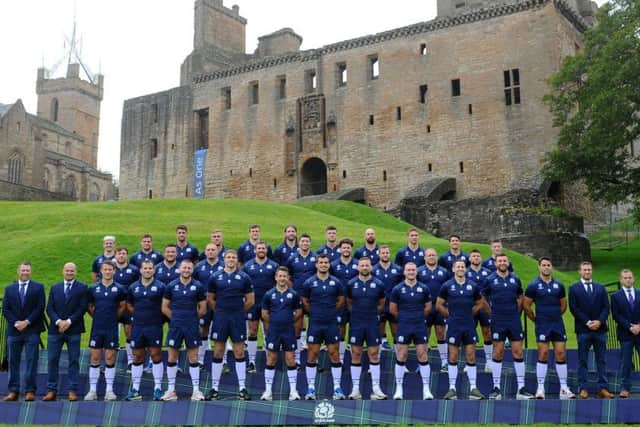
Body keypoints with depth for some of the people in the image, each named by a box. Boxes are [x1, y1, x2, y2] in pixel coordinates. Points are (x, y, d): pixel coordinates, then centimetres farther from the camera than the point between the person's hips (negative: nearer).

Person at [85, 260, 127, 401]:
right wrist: (98, 317, 7)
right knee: (95, 358, 3)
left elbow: (122, 306, 11)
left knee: (110, 359, 2)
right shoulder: (93, 288, 3)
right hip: (97, 328, 1)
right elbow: (89, 307, 13)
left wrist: (113, 318, 7)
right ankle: (92, 390, 10)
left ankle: (109, 390, 10)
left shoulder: (119, 289, 0)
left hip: (112, 329, -1)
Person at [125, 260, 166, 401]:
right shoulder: (133, 287, 8)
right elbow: (129, 305, 19)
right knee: (137, 357, 8)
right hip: (137, 326, 3)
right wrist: (139, 315, 8)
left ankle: (158, 388, 6)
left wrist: (157, 316, -1)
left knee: (156, 355, -2)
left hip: (154, 326, -3)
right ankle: (135, 390, 14)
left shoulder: (160, 286, -2)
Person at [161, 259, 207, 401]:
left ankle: (196, 390, 10)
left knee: (193, 358, 3)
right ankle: (171, 390, 15)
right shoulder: (171, 286, 2)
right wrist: (176, 318, 4)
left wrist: (192, 319, 7)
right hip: (175, 326, 1)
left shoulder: (198, 287, 0)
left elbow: (202, 309, 5)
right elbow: (165, 307, 7)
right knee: (172, 358, 5)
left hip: (192, 327, -1)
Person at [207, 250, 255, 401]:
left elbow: (250, 301, 5)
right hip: (220, 318, 1)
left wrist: (239, 311, 8)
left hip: (238, 319, -1)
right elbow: (210, 299, 10)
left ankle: (242, 388, 9)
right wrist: (220, 311, 7)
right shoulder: (215, 277, 4)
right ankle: (214, 388, 12)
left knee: (239, 352, 2)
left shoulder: (244, 277, 1)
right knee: (218, 352, 4)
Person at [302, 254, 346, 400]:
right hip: (315, 324, -1)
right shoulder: (309, 282, -1)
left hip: (332, 324, 1)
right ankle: (311, 388, 11)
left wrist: (331, 312, 10)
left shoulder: (336, 282, 2)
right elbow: (305, 302, 8)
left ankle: (337, 387, 10)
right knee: (312, 355, 3)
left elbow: (341, 300, 13)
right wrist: (315, 313, 8)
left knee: (334, 354, 3)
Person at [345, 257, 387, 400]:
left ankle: (376, 388, 8)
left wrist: (372, 313, 8)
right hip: (356, 324, 0)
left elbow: (381, 304, 11)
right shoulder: (351, 284, 0)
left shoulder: (378, 284, -1)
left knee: (374, 354, 2)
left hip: (373, 324, 0)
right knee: (356, 355, 4)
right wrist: (357, 313, 9)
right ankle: (355, 388, 11)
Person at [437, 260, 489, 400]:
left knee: (471, 356, 2)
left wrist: (469, 313, 9)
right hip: (454, 326, -2)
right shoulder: (447, 286, -2)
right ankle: (452, 388, 10)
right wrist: (451, 315, 2)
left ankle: (473, 388, 9)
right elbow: (439, 305, 4)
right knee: (453, 357, 3)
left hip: (469, 325, 2)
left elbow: (480, 303, 16)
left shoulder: (473, 286, 3)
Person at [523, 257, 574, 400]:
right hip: (542, 325, -3)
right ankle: (540, 388, 5)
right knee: (543, 355, -2)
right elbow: (526, 304, 1)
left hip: (558, 324, 3)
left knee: (561, 354, 1)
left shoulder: (559, 285, 7)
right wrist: (536, 319, 4)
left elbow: (563, 304, 18)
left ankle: (564, 388, 8)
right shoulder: (534, 286, -2)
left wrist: (556, 316, 14)